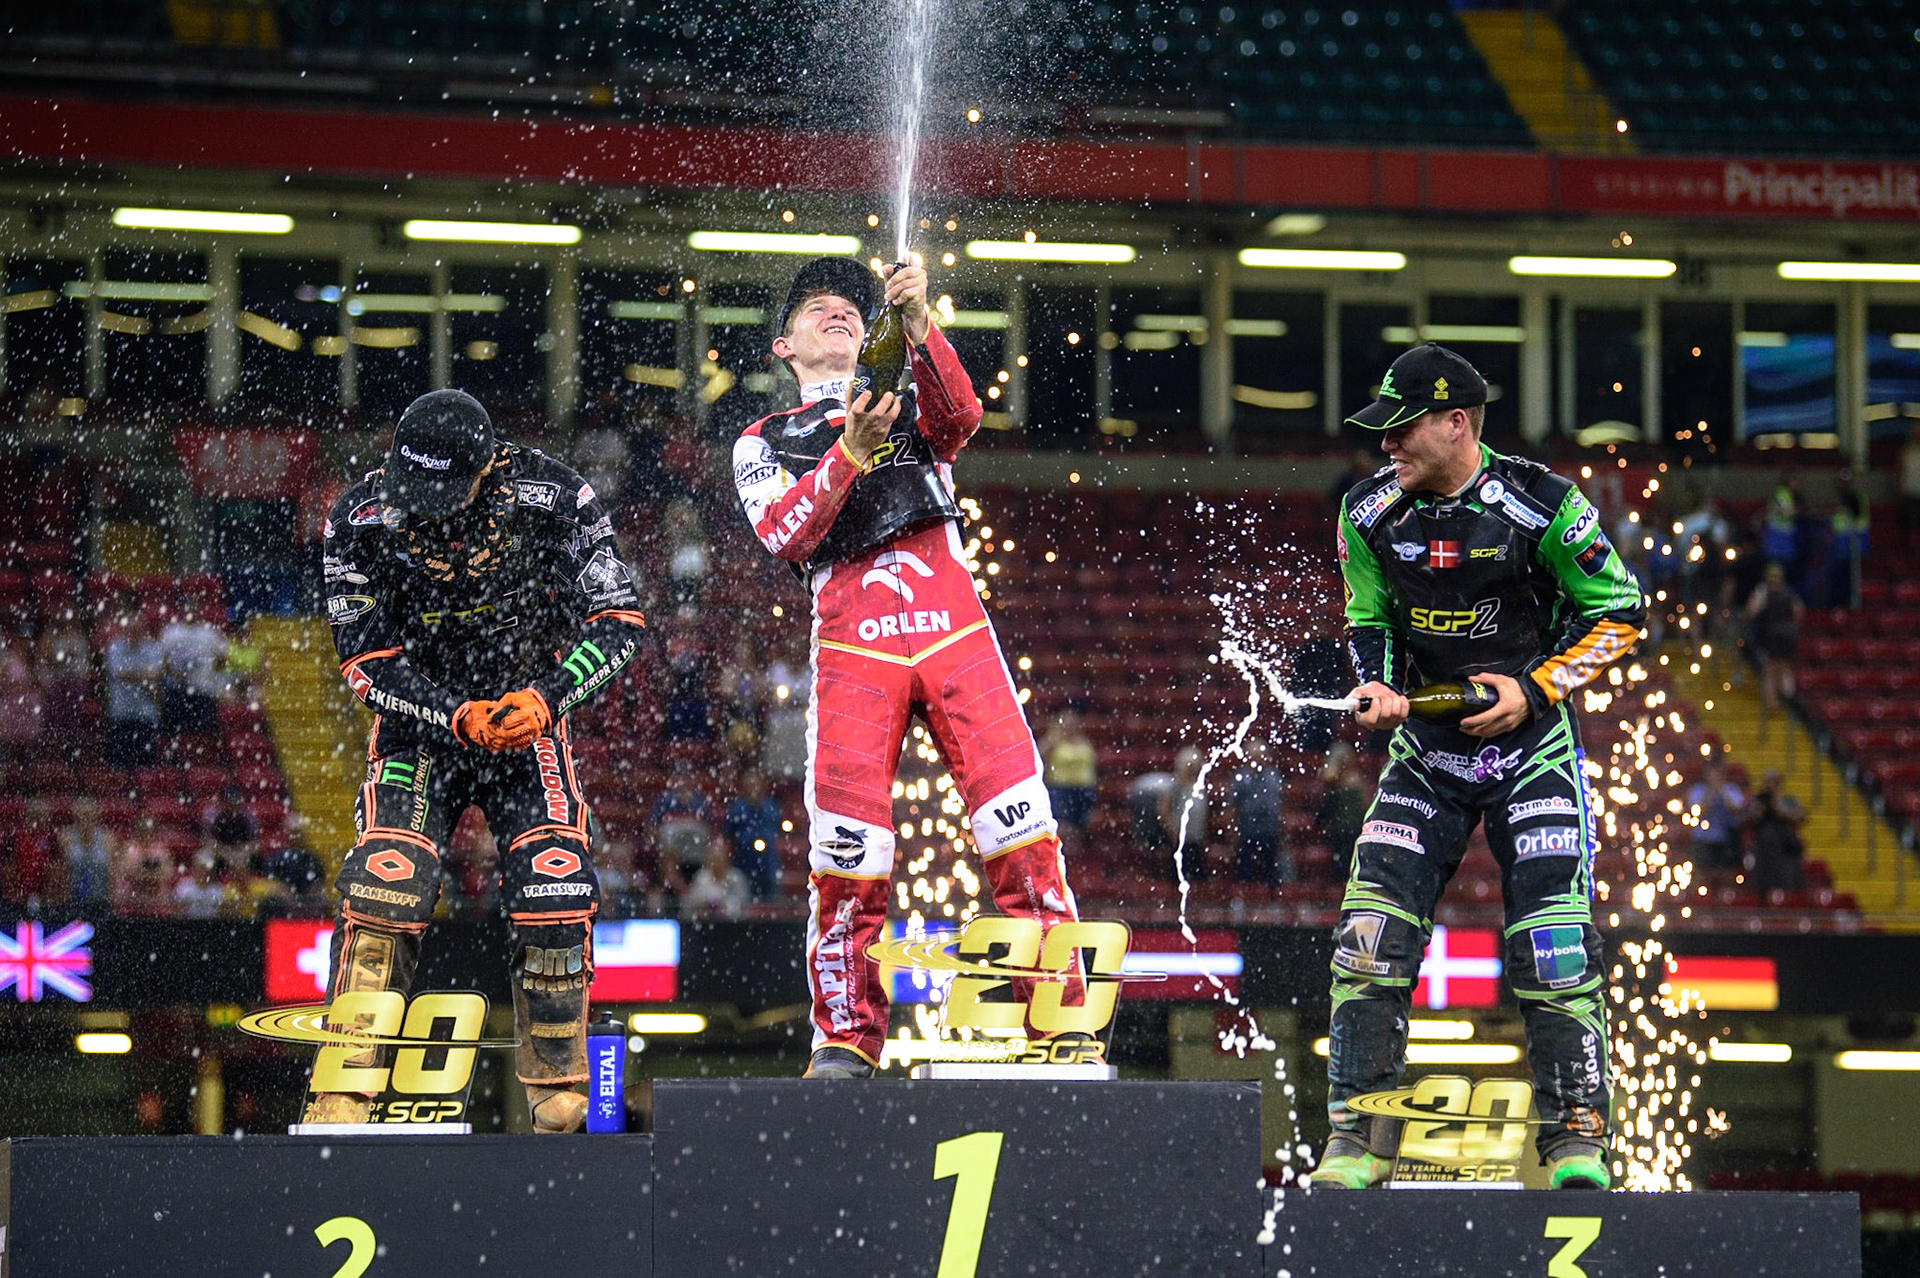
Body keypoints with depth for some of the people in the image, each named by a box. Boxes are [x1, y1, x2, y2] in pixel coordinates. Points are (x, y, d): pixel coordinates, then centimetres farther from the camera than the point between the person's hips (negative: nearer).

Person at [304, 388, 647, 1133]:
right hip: (421, 725, 0)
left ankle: (557, 1089, 3)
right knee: (382, 890, -19)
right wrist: (457, 717, -25)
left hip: (528, 718, 0)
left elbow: (619, 621, -11)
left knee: (554, 897, -15)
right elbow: (366, 663, -10)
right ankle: (342, 1102, -19)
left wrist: (545, 698, -26)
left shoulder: (550, 499, -17)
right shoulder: (360, 520, -16)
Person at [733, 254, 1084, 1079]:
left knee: (1020, 825, -11)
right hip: (853, 642, 0)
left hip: (953, 628, 0)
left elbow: (959, 417, -2)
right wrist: (850, 454, -13)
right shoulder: (763, 443, 21)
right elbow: (781, 534, 1)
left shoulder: (910, 400, 23)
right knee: (844, 842, -10)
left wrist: (918, 323, -19)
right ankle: (845, 1036, 1)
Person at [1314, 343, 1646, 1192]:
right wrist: (1377, 687, -9)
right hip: (1425, 750, 4)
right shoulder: (1371, 513, 0)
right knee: (1370, 939, -8)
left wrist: (1534, 689, -14)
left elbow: (1620, 612, -5)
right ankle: (1359, 1142, -1)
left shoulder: (1541, 505, -13)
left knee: (1554, 946, -13)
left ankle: (1577, 1140, -5)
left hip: (1532, 748, -4)